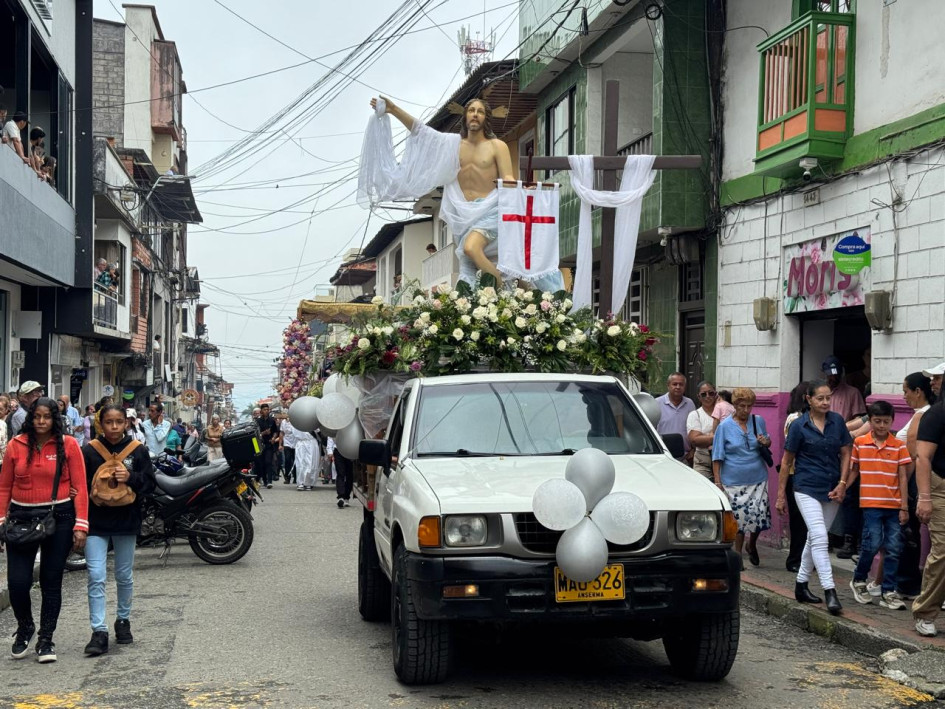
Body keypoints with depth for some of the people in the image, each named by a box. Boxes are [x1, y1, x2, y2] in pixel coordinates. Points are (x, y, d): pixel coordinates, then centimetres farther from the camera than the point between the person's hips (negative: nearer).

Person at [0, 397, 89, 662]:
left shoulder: (68, 445, -2)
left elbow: (80, 487, -3)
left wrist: (80, 525, -8)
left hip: (59, 518, -1)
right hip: (22, 518, 1)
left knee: (51, 581, 5)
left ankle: (46, 639, 17)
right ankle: (24, 628, 25)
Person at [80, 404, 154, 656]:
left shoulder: (138, 450, 0)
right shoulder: (89, 451, -1)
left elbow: (150, 482, 0)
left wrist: (131, 478, -18)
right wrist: (90, 494, -17)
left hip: (126, 521, 1)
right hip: (96, 521, -1)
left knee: (125, 577, 14)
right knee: (96, 577, -8)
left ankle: (123, 621, 33)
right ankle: (99, 632, -6)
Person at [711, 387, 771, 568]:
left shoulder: (759, 421, 6)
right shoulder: (724, 426, -1)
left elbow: (768, 442, 22)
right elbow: (717, 457, 0)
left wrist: (765, 442, -3)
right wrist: (717, 481, -5)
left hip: (757, 479, 2)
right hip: (734, 481, -2)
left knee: (760, 513, -6)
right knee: (739, 517, 0)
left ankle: (751, 544, 23)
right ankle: (738, 552, 19)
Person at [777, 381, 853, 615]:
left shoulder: (837, 421, 3)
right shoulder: (799, 426, -7)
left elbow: (846, 453, 9)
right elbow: (786, 461, -1)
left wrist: (842, 484, -2)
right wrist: (781, 495, 0)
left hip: (832, 490, 4)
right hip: (807, 488, -4)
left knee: (814, 539, 14)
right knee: (820, 538, -15)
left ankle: (801, 584, 27)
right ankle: (830, 591, -17)